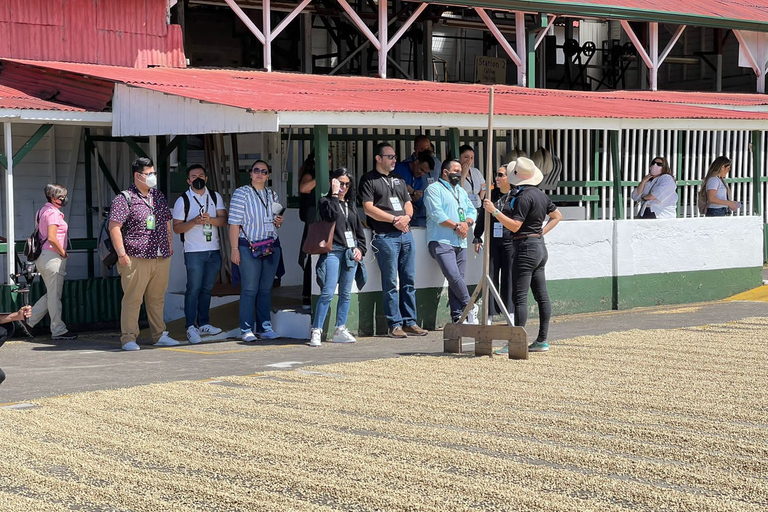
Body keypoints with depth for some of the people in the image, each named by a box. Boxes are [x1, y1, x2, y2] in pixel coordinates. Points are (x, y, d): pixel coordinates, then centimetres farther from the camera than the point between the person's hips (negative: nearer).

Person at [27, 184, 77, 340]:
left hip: (43, 256, 10)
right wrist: (64, 254, -11)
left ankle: (28, 320, 15)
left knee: (51, 294, 16)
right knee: (54, 295, -3)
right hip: (52, 257, -10)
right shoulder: (53, 213, -14)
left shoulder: (44, 211, 16)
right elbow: (52, 238, -23)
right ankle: (58, 330, 3)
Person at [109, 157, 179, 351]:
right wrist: (121, 253, -14)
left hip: (162, 258, 6)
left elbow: (167, 223, 27)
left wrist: (170, 246, 20)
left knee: (157, 298, 12)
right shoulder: (124, 199, -5)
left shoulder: (159, 197, 17)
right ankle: (128, 338, 0)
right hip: (137, 259, -6)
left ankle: (159, 335, 19)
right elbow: (114, 227, -9)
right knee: (133, 298, -5)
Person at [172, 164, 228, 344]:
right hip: (194, 251, -4)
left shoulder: (215, 197, 10)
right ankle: (190, 327, -5)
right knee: (193, 289, -7)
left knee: (207, 288, 9)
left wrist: (210, 220, -19)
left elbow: (224, 220, 0)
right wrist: (194, 222, -19)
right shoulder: (183, 201, 0)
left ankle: (203, 324, 18)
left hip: (213, 250, 4)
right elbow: (176, 227, -3)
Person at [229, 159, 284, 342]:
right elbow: (234, 222, -9)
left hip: (271, 247, 5)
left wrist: (279, 222, 2)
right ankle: (246, 330, 1)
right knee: (249, 290, -5)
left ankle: (265, 327, 13)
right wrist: (234, 248, -15)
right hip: (249, 247, -5)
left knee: (266, 289, 8)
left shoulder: (272, 194, 13)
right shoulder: (242, 193, -4)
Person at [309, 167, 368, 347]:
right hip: (333, 251, -6)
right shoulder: (325, 202, 2)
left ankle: (340, 330, 12)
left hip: (351, 252, 6)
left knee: (346, 293, 7)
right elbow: (331, 215, -20)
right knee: (328, 292, -14)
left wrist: (360, 248, 7)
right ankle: (316, 331, -12)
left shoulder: (351, 205, 17)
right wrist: (334, 194, -14)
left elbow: (359, 229, 19)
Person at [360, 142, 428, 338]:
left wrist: (407, 217, -3)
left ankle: (409, 322, 11)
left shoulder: (398, 181, 21)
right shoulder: (369, 180, 0)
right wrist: (394, 219, -12)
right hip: (385, 236, -6)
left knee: (409, 281, 6)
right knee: (391, 283, -4)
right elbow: (368, 208, -9)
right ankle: (394, 324, 0)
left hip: (406, 234, 7)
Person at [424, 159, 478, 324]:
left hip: (460, 242, 7)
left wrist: (466, 223, -3)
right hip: (441, 242, -7)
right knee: (454, 276, -20)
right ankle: (470, 307, -9)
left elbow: (472, 211, 18)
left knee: (458, 278, 2)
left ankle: (457, 317, 3)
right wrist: (456, 226, -11)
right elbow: (437, 214, -12)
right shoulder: (434, 189, 0)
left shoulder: (461, 191, 24)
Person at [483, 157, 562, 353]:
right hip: (540, 246, 9)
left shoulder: (524, 197, -16)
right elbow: (557, 216, 24)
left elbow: (515, 226, -18)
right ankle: (542, 340, 13)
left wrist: (494, 211, -17)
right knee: (542, 295, 9)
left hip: (526, 247, -9)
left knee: (520, 297, -9)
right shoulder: (541, 195, 12)